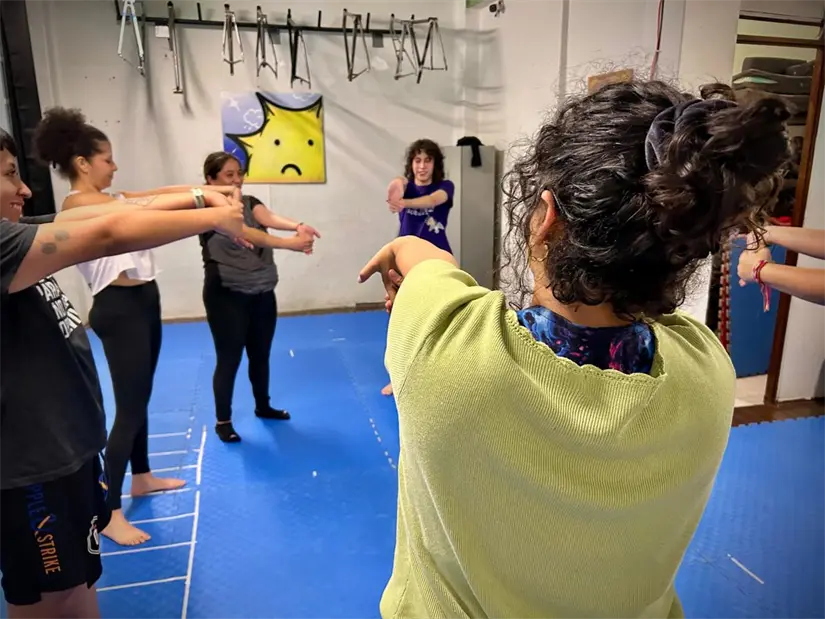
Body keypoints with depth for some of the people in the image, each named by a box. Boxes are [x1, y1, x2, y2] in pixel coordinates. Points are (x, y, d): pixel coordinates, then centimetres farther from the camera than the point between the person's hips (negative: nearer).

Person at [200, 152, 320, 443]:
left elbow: (270, 218, -15)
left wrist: (297, 226, -39)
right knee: (229, 359, 3)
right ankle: (223, 421, 20)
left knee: (261, 355, 17)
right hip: (226, 296, -6)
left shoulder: (250, 203, 7)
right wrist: (291, 244, -40)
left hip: (262, 293, 6)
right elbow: (242, 233, -28)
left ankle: (263, 406, 37)